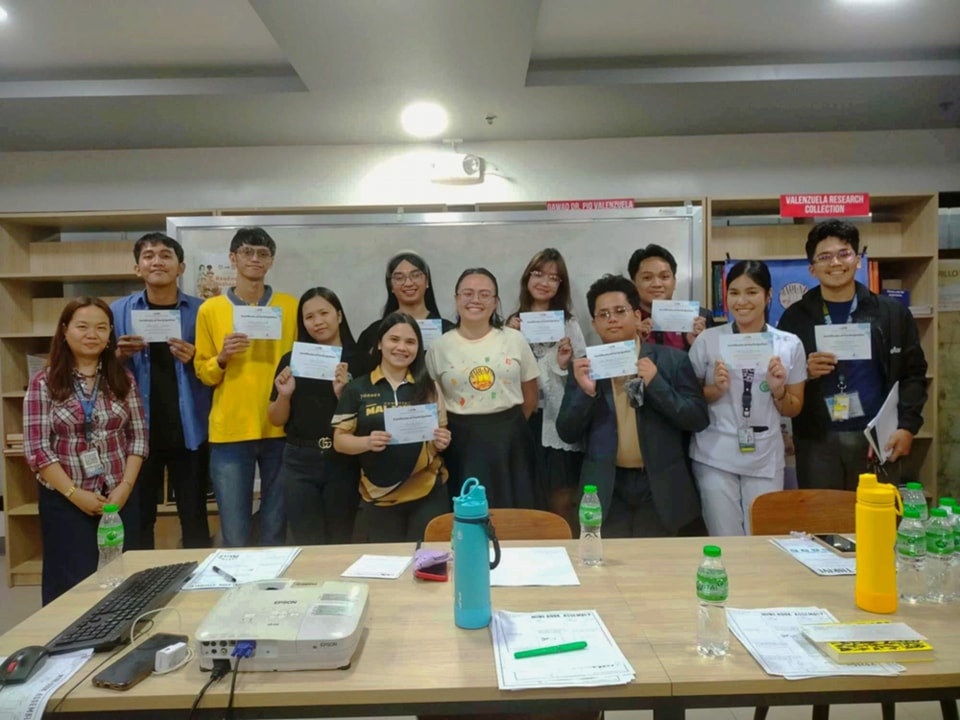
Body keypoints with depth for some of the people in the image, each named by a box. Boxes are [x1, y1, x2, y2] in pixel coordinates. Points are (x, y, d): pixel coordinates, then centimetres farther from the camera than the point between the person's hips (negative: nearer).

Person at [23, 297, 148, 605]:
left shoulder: (124, 379, 3)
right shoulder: (43, 383, -4)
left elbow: (138, 437, 3)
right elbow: (37, 448, -8)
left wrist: (125, 487, -8)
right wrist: (75, 493, -13)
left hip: (119, 497, 2)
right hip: (65, 501, -2)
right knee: (71, 586, 4)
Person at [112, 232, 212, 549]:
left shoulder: (200, 310, 1)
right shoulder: (119, 310, 3)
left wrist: (194, 360, -16)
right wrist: (119, 355, -12)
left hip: (188, 432, -1)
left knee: (194, 518, 9)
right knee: (138, 520, 10)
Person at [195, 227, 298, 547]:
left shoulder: (290, 306, 5)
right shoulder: (210, 309, 4)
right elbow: (203, 373, 7)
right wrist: (222, 357, -12)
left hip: (281, 430, 1)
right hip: (230, 432, 0)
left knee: (276, 531, 12)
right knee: (234, 536, 5)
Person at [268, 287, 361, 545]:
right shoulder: (292, 360, 4)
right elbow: (276, 420, 9)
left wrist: (343, 393, -20)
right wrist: (284, 395, -9)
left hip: (343, 463, -2)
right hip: (299, 464, 2)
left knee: (342, 541, 8)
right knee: (306, 542, 9)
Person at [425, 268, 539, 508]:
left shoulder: (514, 340, 1)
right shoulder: (439, 347, -1)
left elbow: (530, 396, 9)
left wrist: (509, 426, 8)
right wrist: (466, 429, 1)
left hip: (509, 440, 1)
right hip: (462, 442, -1)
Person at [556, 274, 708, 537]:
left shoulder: (672, 359, -1)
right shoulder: (585, 367, 2)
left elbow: (698, 419, -5)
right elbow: (567, 433, 0)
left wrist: (656, 384, -17)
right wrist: (585, 391, -17)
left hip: (659, 487, 0)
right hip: (606, 489, 0)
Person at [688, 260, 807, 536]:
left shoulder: (790, 345, 2)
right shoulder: (707, 340, -2)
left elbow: (794, 409, 10)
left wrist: (778, 390, -10)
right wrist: (715, 390, -13)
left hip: (765, 459, 1)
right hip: (715, 457, -1)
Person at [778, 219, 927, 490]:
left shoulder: (892, 313, 4)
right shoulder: (795, 317, 2)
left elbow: (913, 374, 5)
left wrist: (907, 426, -6)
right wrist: (804, 372, -16)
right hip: (817, 441, -1)